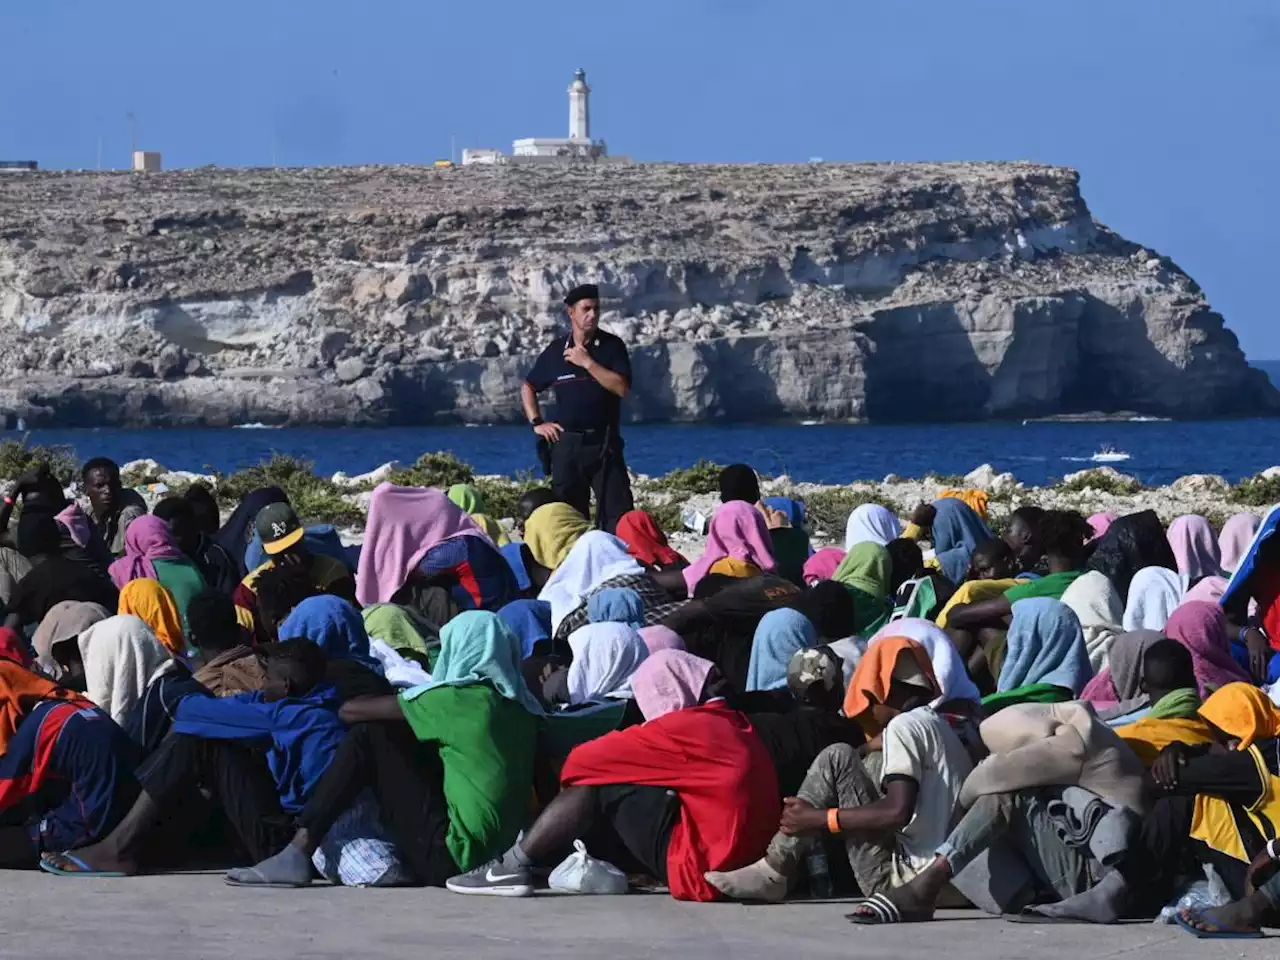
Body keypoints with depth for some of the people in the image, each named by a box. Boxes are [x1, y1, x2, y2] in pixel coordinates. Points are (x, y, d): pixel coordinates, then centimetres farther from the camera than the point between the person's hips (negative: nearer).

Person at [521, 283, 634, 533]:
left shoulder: (611, 346, 0)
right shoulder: (555, 351, 7)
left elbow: (622, 388, -13)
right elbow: (528, 387, 20)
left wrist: (588, 363, -14)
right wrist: (536, 423, 9)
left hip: (604, 444, -2)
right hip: (567, 445, 2)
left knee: (617, 513, -10)